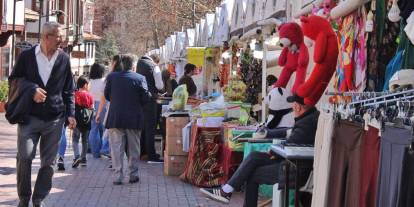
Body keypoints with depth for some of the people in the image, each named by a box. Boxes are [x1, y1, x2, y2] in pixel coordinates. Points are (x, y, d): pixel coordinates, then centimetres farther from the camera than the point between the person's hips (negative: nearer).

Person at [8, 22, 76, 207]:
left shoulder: (64, 59, 6)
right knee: (24, 157, -8)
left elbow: (69, 89, 12)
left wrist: (70, 114, 3)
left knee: (48, 162, 4)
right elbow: (14, 79, 8)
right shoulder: (27, 56, 1)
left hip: (55, 119, 2)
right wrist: (32, 91, -9)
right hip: (29, 116, -2)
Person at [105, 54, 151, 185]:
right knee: (133, 148, 11)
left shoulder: (111, 77, -1)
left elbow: (106, 95, 5)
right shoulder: (140, 78, -7)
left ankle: (118, 176, 1)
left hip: (115, 118, 1)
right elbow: (146, 98, -8)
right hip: (134, 118, -1)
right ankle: (133, 175, 15)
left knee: (116, 148, 5)